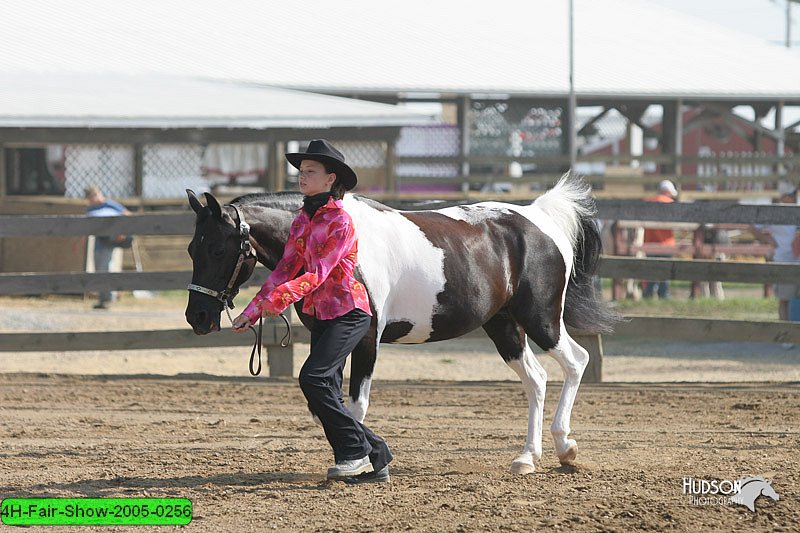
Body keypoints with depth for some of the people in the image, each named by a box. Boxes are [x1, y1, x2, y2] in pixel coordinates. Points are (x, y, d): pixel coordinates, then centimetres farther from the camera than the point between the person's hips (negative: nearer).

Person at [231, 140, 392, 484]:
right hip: (321, 314, 9)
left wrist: (280, 298, -35)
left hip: (348, 313, -9)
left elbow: (318, 273, -23)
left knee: (313, 377, -21)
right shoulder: (303, 221, 11)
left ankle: (355, 452, -12)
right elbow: (285, 270, 12)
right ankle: (376, 460, 13)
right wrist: (252, 311, 6)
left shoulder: (340, 222, -15)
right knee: (324, 398, 4)